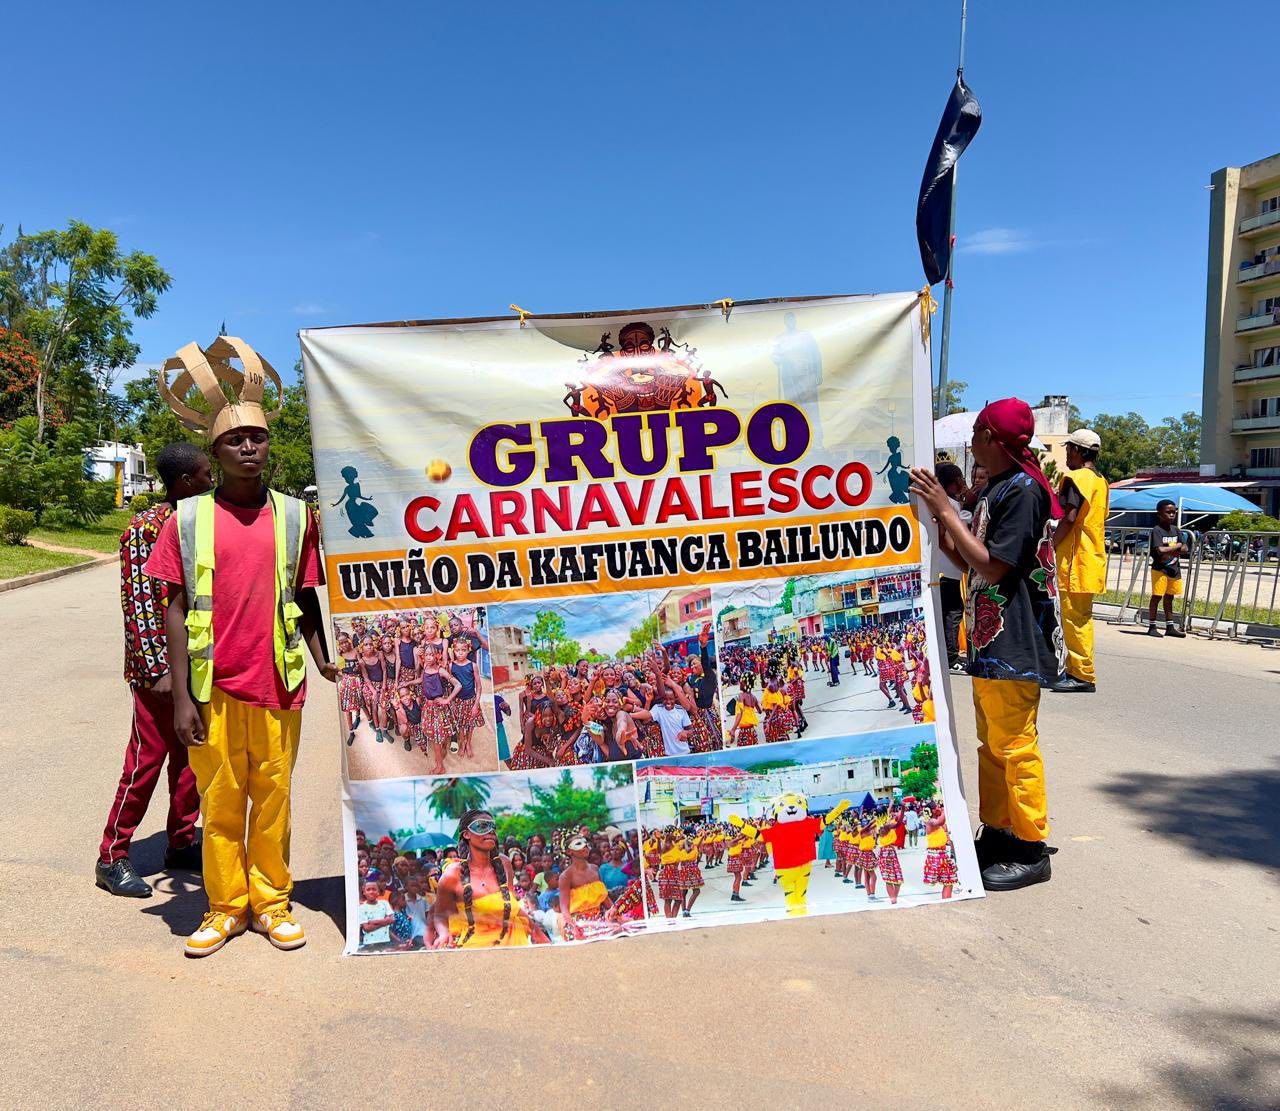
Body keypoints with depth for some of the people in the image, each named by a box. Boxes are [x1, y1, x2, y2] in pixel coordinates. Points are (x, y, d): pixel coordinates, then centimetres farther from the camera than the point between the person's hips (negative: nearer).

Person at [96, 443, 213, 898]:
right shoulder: (145, 527, -12)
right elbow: (137, 604, -15)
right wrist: (157, 669, -18)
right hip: (158, 667, -7)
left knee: (190, 757, 13)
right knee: (147, 757, 0)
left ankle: (182, 843, 27)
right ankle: (112, 857, 14)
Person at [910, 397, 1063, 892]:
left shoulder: (1022, 489, -15)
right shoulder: (995, 488, 14)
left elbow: (993, 567, -20)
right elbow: (968, 560, 15)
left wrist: (944, 509, -18)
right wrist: (937, 516, 5)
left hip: (1015, 644, -10)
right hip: (989, 639, 10)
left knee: (1014, 746, -1)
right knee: (992, 743, 17)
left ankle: (1030, 850, 10)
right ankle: (996, 833, 29)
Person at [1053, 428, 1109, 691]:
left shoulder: (1074, 478, -12)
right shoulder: (1101, 481, 16)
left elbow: (1068, 519, -18)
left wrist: (1050, 547, -13)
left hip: (1074, 560, -9)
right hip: (1094, 558, 10)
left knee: (1074, 617, -6)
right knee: (1082, 617, 13)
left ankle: (1083, 676, -4)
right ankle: (1076, 670, 19)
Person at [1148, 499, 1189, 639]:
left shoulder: (1175, 530, 9)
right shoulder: (1157, 530, -11)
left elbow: (1185, 549, 5)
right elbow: (1160, 550, -25)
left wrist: (1170, 551, -15)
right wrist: (1176, 546, -11)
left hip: (1174, 569, 7)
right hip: (1160, 569, -7)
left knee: (1169, 598, 14)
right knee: (1156, 597, -3)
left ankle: (1170, 627, 20)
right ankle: (1152, 627, 3)